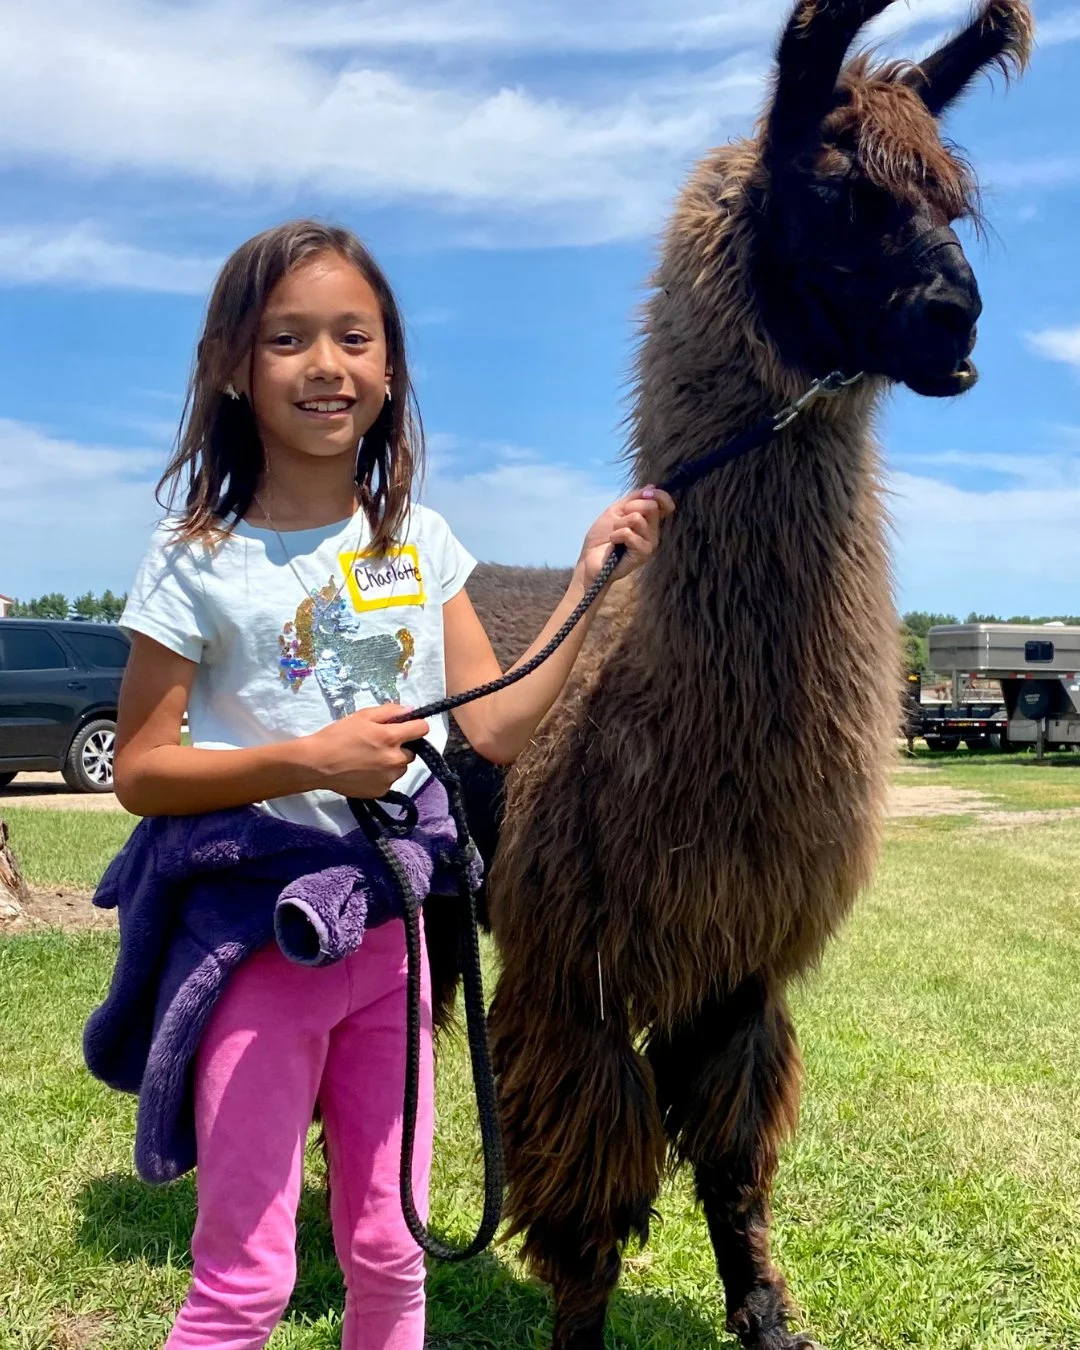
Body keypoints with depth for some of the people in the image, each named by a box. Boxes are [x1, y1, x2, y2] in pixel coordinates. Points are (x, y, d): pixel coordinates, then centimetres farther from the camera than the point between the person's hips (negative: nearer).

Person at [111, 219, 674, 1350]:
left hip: (390, 924, 4)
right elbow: (140, 771, -8)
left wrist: (592, 582, -2)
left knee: (388, 1254, 15)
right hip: (258, 933, -4)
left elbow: (496, 728, 3)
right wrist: (305, 761, -22)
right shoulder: (199, 559, -9)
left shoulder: (419, 540, 3)